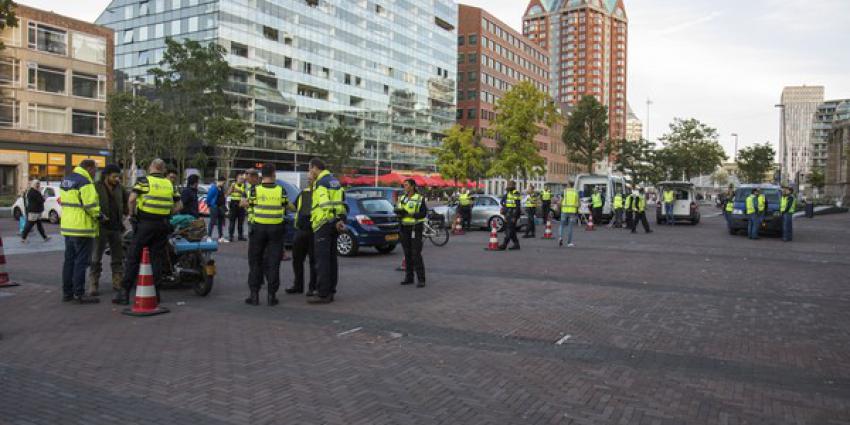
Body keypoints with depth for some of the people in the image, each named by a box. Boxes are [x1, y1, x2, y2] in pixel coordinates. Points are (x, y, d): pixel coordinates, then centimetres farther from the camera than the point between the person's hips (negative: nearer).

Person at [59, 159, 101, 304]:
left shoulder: (66, 180, 15)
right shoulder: (85, 183, -16)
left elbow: (65, 201, 21)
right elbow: (91, 205, -21)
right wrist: (98, 215, -3)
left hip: (67, 227, 9)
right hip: (82, 228, -9)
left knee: (69, 260, 15)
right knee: (81, 262, -4)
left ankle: (67, 292, 20)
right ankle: (79, 294, -2)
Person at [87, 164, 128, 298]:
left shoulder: (119, 188, 8)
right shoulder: (96, 187, -7)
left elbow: (128, 199, 22)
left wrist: (124, 213, 11)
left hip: (116, 227, 5)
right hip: (101, 227, -5)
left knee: (118, 258, 9)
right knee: (96, 258, 0)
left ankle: (118, 284, 17)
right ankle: (93, 285, 5)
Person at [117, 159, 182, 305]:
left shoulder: (143, 181, -3)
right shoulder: (170, 184, 9)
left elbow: (132, 199, -15)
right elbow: (179, 205, 8)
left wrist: (132, 214, -1)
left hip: (144, 223, -4)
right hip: (162, 225, 4)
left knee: (133, 257, 3)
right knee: (157, 258, 10)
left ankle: (125, 292, 5)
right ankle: (155, 291, 14)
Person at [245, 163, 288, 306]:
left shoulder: (255, 190, -5)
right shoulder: (281, 191, -3)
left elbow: (249, 205, 0)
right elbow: (285, 208, 2)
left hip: (258, 228, 0)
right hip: (276, 229, 0)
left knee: (255, 262, 10)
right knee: (273, 262, 6)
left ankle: (254, 295, 9)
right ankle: (271, 295, 6)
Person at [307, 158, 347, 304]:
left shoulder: (320, 182, -10)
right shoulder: (335, 181, 19)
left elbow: (325, 204, -21)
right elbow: (341, 203, 17)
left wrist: (335, 220, -20)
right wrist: (341, 220, 11)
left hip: (323, 224, -9)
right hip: (334, 224, 9)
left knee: (322, 260, -7)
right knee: (331, 258, 13)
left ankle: (323, 294, -7)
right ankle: (330, 292, 19)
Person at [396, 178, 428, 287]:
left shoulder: (419, 198, -5)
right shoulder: (402, 198, 13)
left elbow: (423, 213, -14)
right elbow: (398, 210, 14)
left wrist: (409, 214, -24)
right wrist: (399, 212, -10)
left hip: (416, 228, -6)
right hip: (405, 228, 6)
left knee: (416, 254, -9)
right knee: (407, 254, 9)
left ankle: (421, 279, -6)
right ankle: (409, 277, 17)